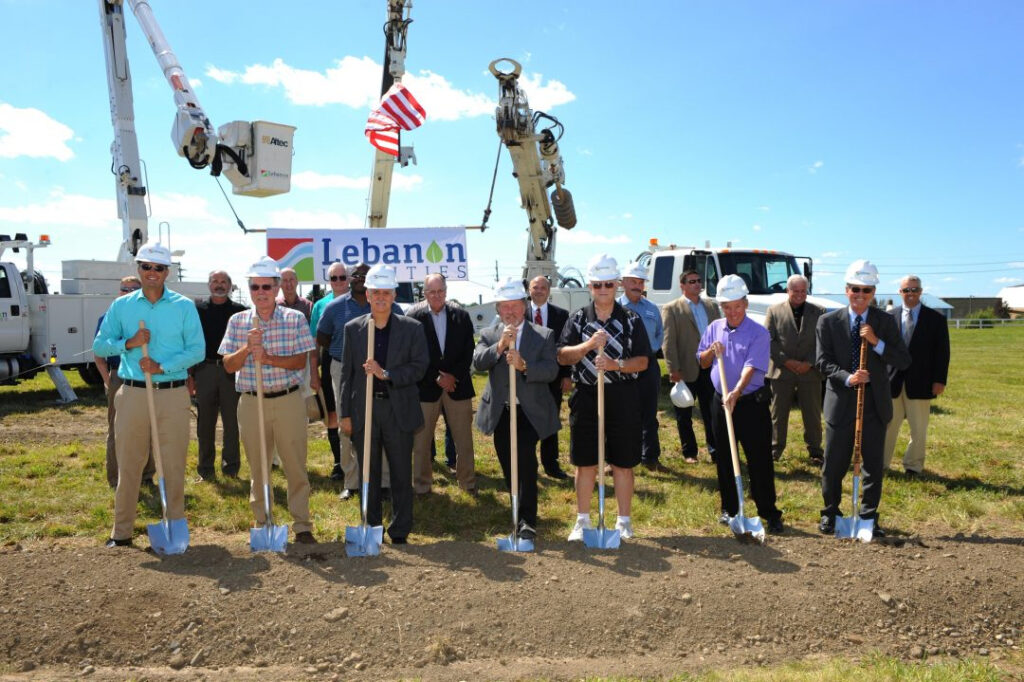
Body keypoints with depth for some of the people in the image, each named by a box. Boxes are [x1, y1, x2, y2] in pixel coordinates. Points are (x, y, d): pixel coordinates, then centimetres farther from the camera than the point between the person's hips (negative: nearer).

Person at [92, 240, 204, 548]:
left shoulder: (184, 306, 2)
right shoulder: (121, 306, 8)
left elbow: (197, 349, -3)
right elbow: (99, 345, 8)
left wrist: (163, 366, -14)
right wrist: (128, 343, -10)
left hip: (173, 394, -1)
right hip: (133, 394, 2)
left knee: (174, 466, 4)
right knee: (128, 465, 8)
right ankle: (121, 532, 19)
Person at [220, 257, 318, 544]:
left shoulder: (295, 319, -2)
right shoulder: (237, 321, 4)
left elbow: (301, 361, -7)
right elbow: (229, 366, 2)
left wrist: (269, 358, -20)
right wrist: (247, 348, -16)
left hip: (289, 400, -2)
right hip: (251, 402, 2)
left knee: (296, 467, 2)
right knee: (257, 469, 11)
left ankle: (302, 526, 14)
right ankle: (262, 526, 25)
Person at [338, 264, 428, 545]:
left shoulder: (412, 328, 0)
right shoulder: (353, 328, 5)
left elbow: (419, 367, -6)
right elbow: (347, 373, 5)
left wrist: (386, 374, -19)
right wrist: (345, 414, 2)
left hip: (399, 411, -1)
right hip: (363, 409, 2)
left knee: (401, 475, 6)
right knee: (368, 475, 12)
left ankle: (400, 532, 19)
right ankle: (371, 529, 25)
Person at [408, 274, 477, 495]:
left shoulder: (461, 316, 2)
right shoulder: (414, 316, -5)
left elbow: (468, 351, 3)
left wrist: (454, 376, -9)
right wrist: (436, 378, -11)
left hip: (458, 384, 2)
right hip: (425, 385, -2)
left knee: (464, 437, 8)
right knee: (421, 439, 5)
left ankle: (468, 481, 21)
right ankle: (421, 485, 18)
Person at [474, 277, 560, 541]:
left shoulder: (544, 335, 0)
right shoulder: (489, 335, 5)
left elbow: (551, 371, -11)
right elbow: (477, 362, -12)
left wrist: (524, 365, -27)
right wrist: (499, 346, -28)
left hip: (530, 412, -3)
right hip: (500, 412, 3)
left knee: (526, 462, -15)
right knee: (508, 466, 13)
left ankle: (527, 521, -6)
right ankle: (520, 513, 31)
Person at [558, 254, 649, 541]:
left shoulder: (631, 320, 2)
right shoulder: (578, 318, 4)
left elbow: (643, 361, -2)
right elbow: (562, 356, -3)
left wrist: (616, 364, -19)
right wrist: (588, 345, -19)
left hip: (622, 398, -1)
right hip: (586, 396, 1)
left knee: (622, 463, 7)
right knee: (586, 463, 8)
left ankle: (624, 521, 21)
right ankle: (582, 521, 21)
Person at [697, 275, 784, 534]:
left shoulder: (758, 333, -10)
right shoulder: (714, 329, 6)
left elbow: (751, 367, -22)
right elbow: (702, 363, 14)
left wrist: (736, 393, -36)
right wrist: (712, 351, -8)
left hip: (751, 402, -5)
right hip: (721, 402, 5)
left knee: (760, 460, -1)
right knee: (724, 459, 12)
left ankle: (769, 514, 9)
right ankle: (729, 509, 25)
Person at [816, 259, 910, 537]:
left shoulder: (885, 322, 2)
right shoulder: (828, 321, -1)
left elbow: (903, 361, -3)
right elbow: (822, 361, -5)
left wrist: (876, 342, -17)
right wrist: (848, 378, -21)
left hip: (875, 404, 1)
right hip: (841, 402, -1)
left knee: (873, 465, 9)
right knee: (834, 464, 6)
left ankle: (869, 517, 23)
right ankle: (830, 514, 24)